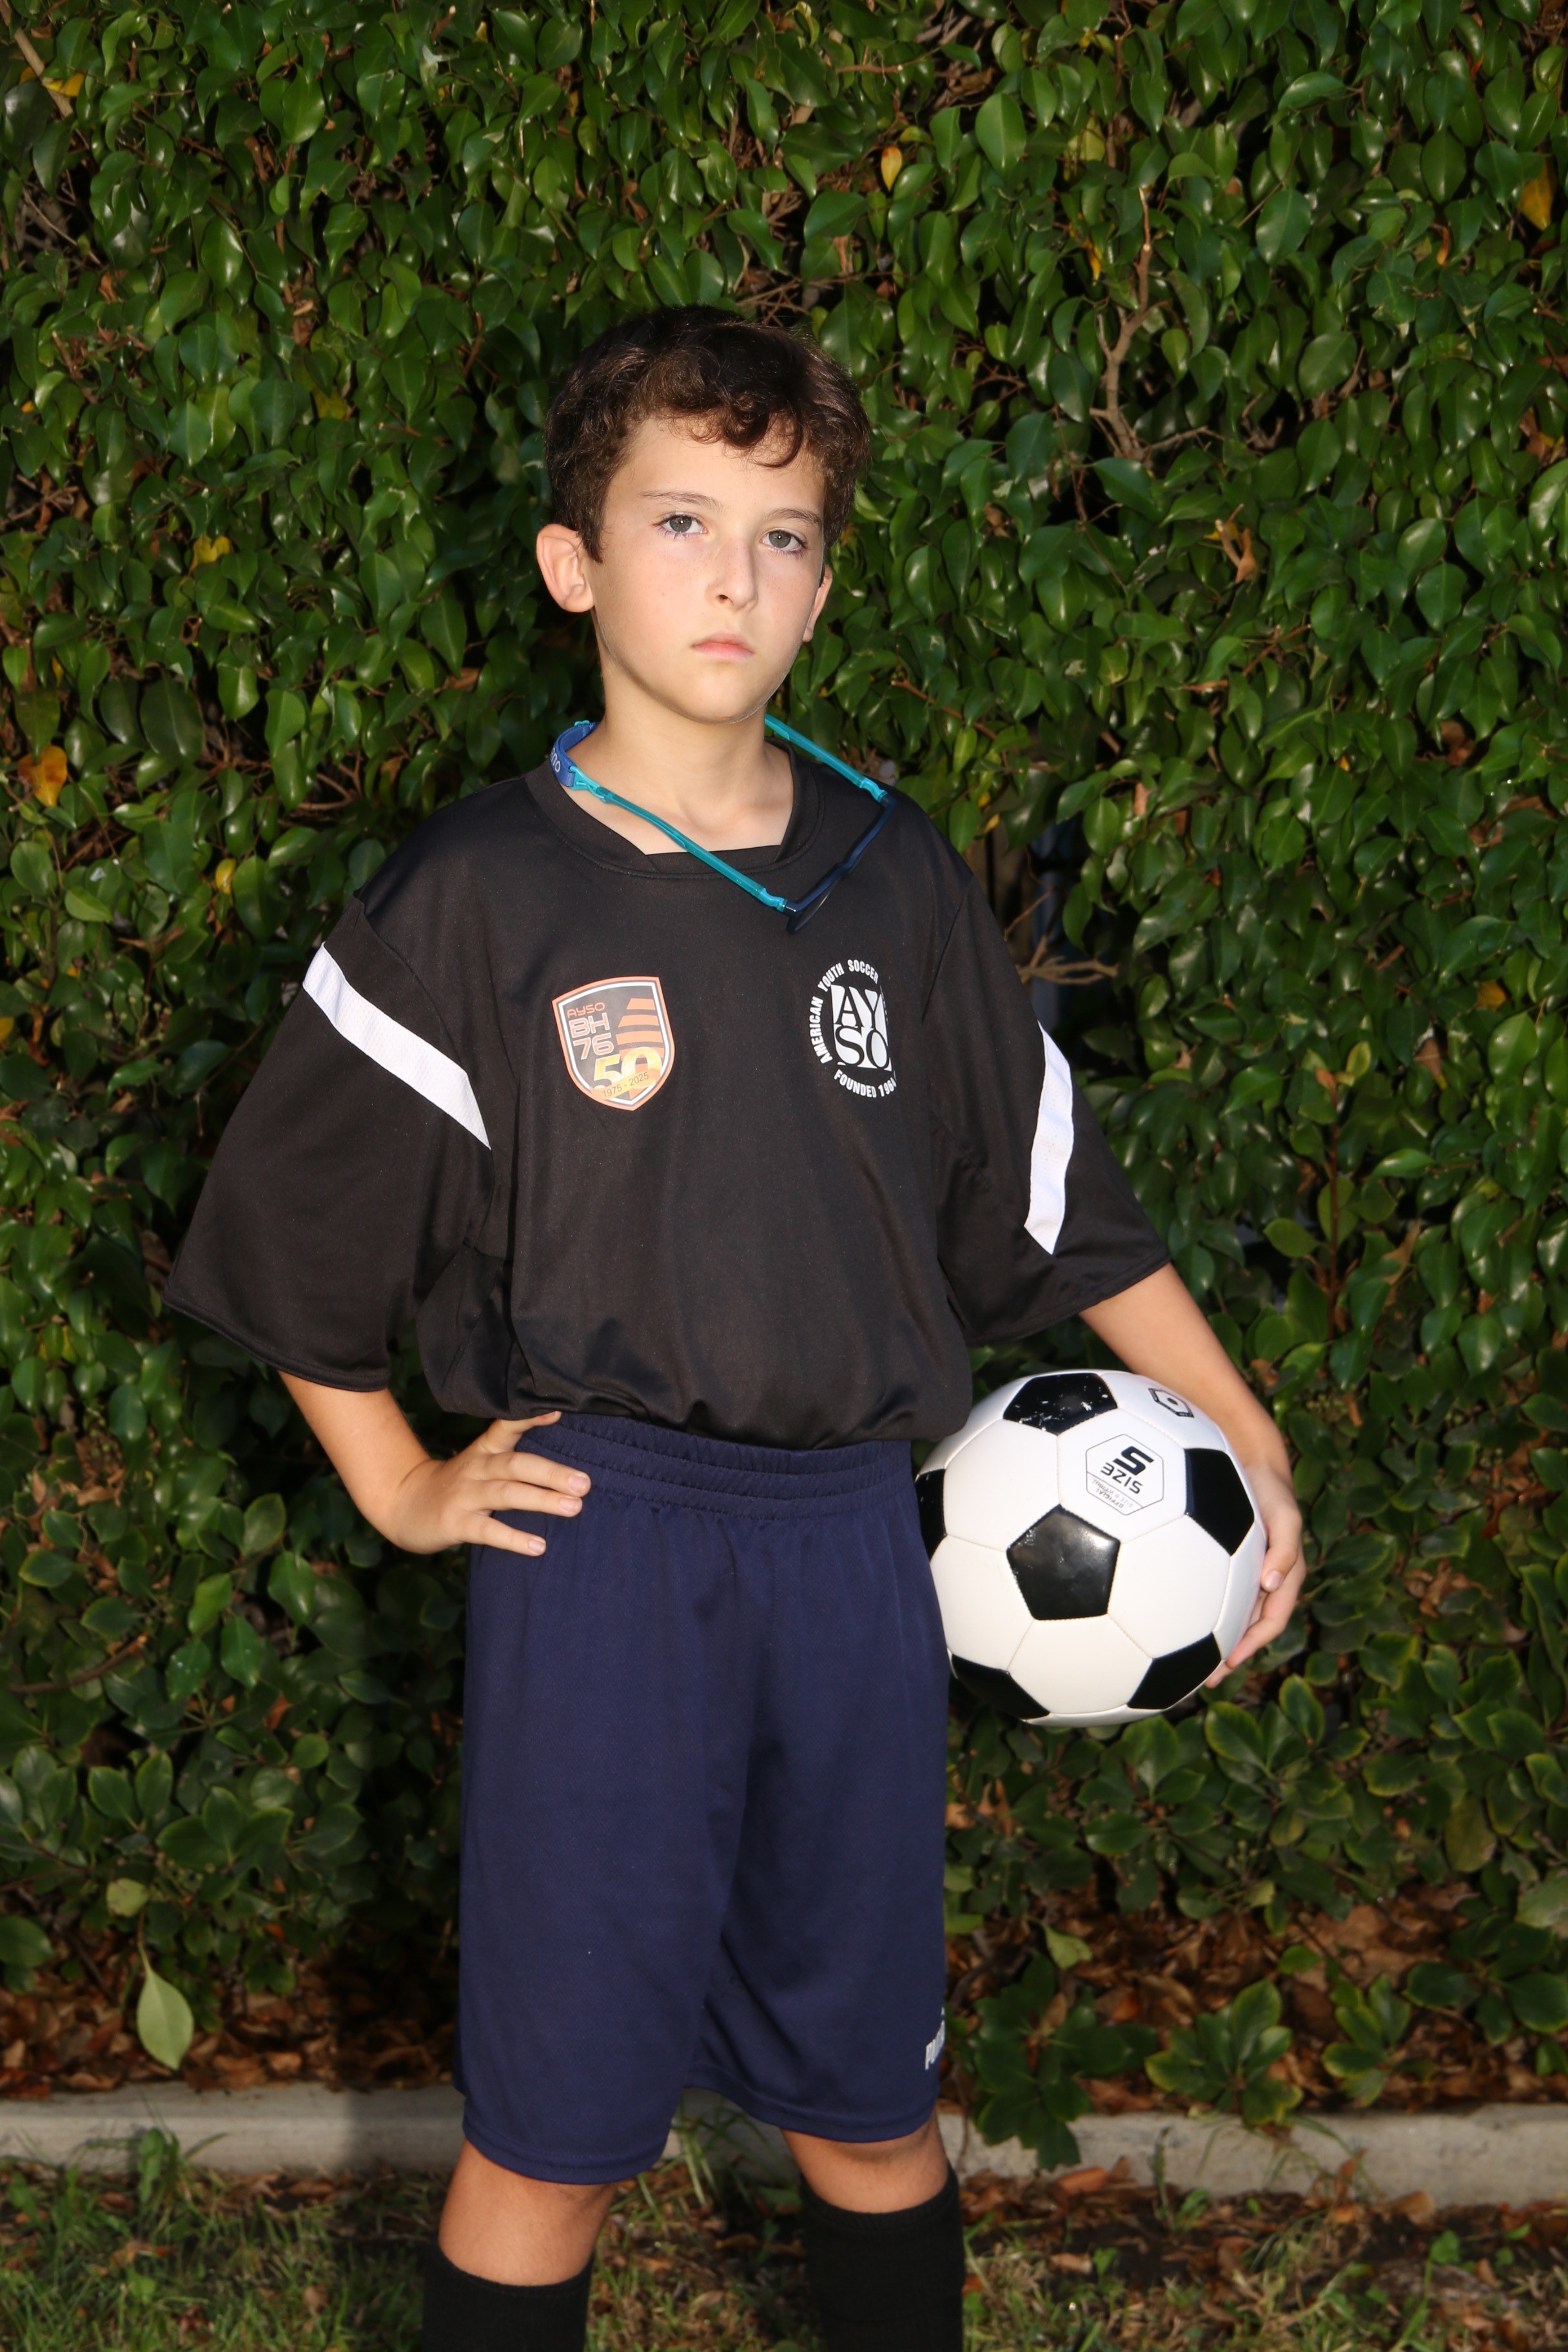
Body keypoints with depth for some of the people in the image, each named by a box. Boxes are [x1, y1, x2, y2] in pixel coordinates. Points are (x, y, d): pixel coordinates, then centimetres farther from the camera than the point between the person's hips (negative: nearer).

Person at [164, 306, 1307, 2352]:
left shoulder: (893, 878, 6)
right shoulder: (481, 898, -4)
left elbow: (1053, 1197, 13)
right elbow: (281, 1221, 4)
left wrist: (1247, 1437, 11)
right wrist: (399, 1490, 2)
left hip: (852, 1547, 3)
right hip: (599, 1549, -3)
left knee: (869, 2103, 14)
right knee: (555, 2131, 1)